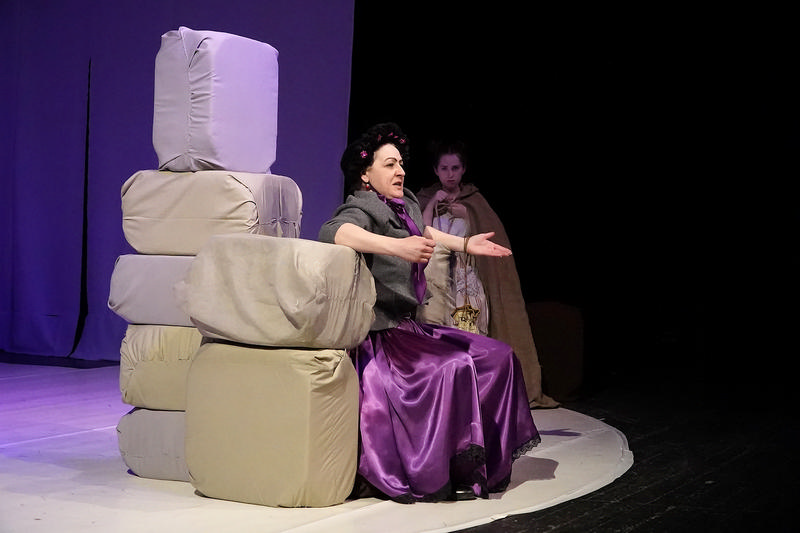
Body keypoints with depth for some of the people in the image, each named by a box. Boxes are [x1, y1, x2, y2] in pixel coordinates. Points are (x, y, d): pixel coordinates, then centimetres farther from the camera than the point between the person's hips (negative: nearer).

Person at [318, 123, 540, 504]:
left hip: (408, 326, 10)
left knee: (498, 357, 7)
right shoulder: (364, 209, -13)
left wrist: (466, 244, 42)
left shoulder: (405, 203, 14)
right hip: (380, 334, -10)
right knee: (453, 367, -29)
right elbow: (333, 232, -38)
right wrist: (398, 246, -47)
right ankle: (436, 477, -21)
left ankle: (487, 463, 10)